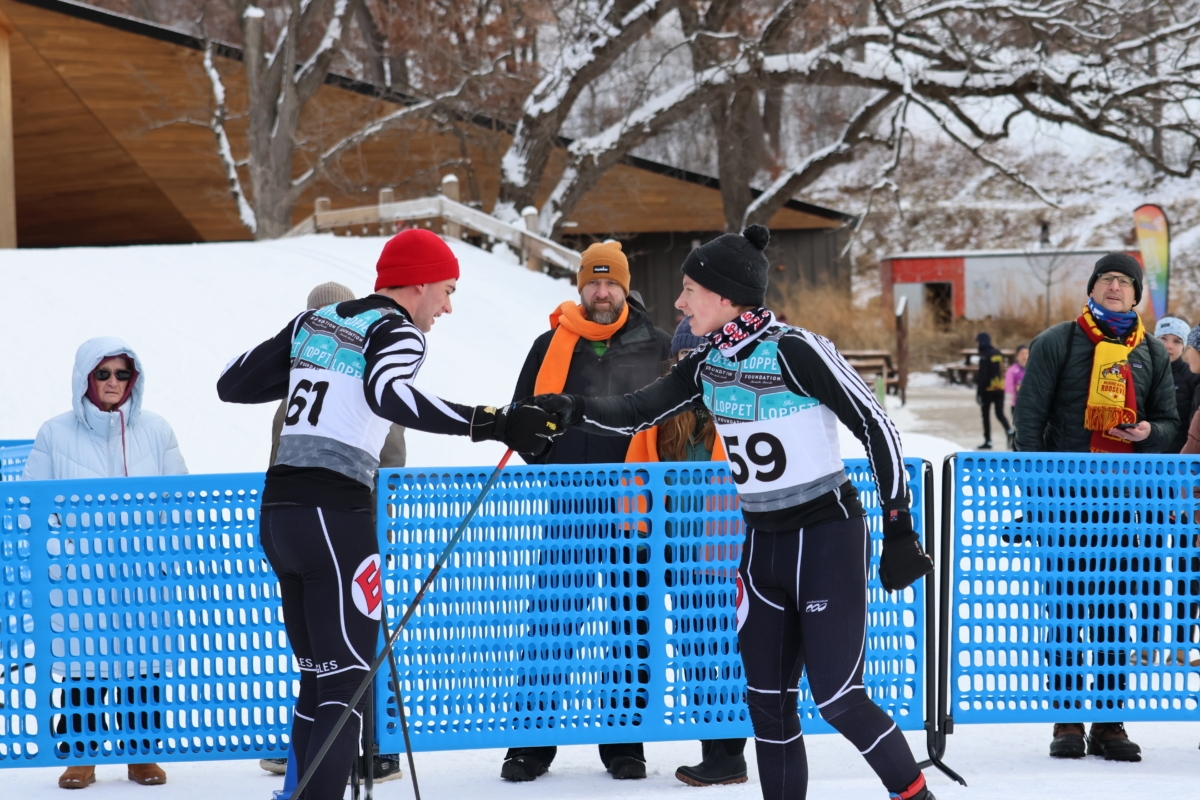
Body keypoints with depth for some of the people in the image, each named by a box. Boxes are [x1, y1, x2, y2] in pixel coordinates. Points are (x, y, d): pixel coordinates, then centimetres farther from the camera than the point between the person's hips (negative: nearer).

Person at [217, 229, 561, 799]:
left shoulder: (311, 324, 18)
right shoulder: (396, 331, -3)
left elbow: (233, 383, 19)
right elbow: (388, 395, -25)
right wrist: (490, 424, -29)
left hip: (277, 512, 8)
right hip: (334, 516, -8)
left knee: (317, 675, 18)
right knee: (347, 685, -5)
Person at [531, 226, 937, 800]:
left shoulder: (795, 351, -18)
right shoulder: (709, 365, 4)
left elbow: (876, 427, -14)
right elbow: (638, 413, 4)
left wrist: (899, 531, -14)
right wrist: (574, 411, -16)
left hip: (828, 537, -7)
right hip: (762, 542, 7)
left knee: (837, 698, -8)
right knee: (767, 699, 7)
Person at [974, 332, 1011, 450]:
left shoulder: (984, 357, -15)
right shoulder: (999, 354, 7)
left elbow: (982, 377, -17)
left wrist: (979, 393, -13)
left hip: (988, 390, -6)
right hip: (1000, 388, 6)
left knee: (985, 415, 6)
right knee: (1000, 414, 11)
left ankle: (988, 441, 7)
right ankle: (1009, 431, -13)